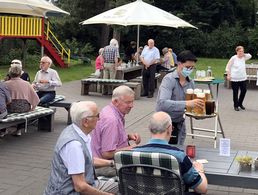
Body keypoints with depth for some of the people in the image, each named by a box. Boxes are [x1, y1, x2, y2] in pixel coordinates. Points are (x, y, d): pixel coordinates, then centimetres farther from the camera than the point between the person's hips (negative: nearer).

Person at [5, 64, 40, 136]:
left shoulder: (6, 84, -3)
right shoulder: (26, 84, 2)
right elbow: (35, 98, 4)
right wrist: (32, 108, 17)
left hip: (10, 108, -1)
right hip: (24, 108, 1)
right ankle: (19, 129, 29)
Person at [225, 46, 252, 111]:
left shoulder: (243, 58, 3)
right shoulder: (233, 58, -10)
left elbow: (250, 56, 15)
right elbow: (228, 67, -5)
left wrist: (243, 54, 1)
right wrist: (228, 75, -8)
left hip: (243, 78, 5)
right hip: (235, 78, -5)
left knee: (244, 91, 7)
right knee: (235, 92, 4)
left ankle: (240, 103, 28)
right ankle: (236, 105, 19)